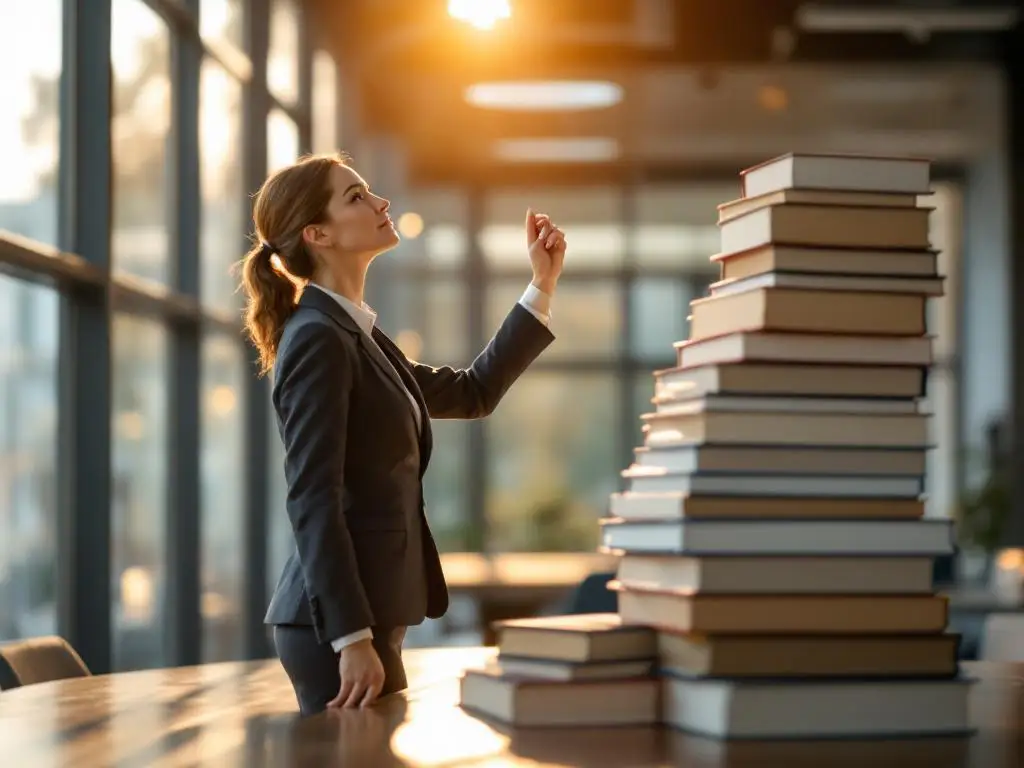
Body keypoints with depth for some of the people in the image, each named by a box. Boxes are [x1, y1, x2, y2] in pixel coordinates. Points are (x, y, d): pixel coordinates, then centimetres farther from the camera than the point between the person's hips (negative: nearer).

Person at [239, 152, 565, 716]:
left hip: (363, 615, 10)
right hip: (338, 624, -10)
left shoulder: (358, 336, 16)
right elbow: (312, 500, -19)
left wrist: (542, 287, 22)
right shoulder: (318, 339, -13)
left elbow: (473, 393, 26)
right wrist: (352, 639, -24)